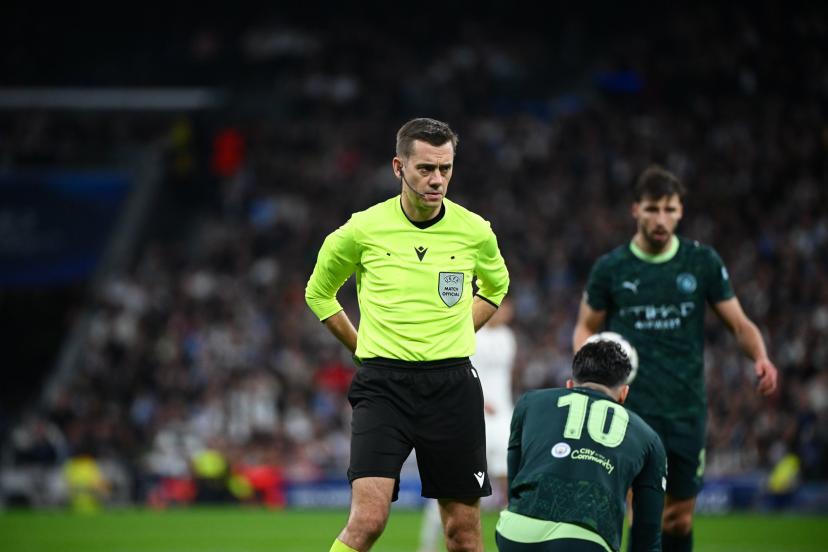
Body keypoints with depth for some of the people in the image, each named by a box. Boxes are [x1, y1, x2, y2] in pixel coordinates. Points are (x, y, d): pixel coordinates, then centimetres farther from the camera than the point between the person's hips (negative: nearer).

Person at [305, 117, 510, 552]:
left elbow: (495, 285, 24)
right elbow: (319, 292, 13)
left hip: (452, 383, 2)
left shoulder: (474, 231, 1)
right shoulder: (362, 230, -5)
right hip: (383, 385, -2)